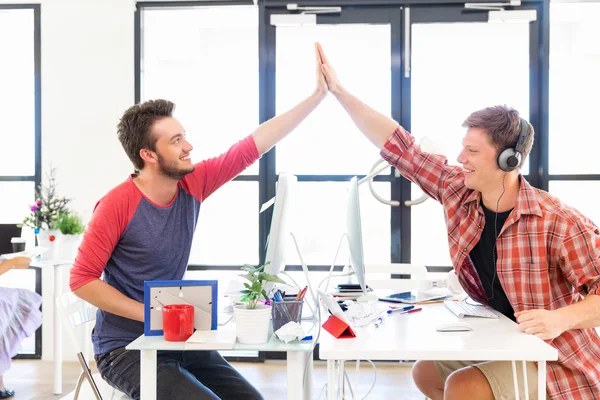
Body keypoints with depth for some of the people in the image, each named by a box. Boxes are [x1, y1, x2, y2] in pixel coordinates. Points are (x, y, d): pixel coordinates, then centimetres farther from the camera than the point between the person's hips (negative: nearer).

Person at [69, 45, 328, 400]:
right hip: (126, 350, -6)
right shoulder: (118, 205, -18)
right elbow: (81, 279, -14)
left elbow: (253, 146, -2)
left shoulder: (192, 184, -2)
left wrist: (319, 95, -3)